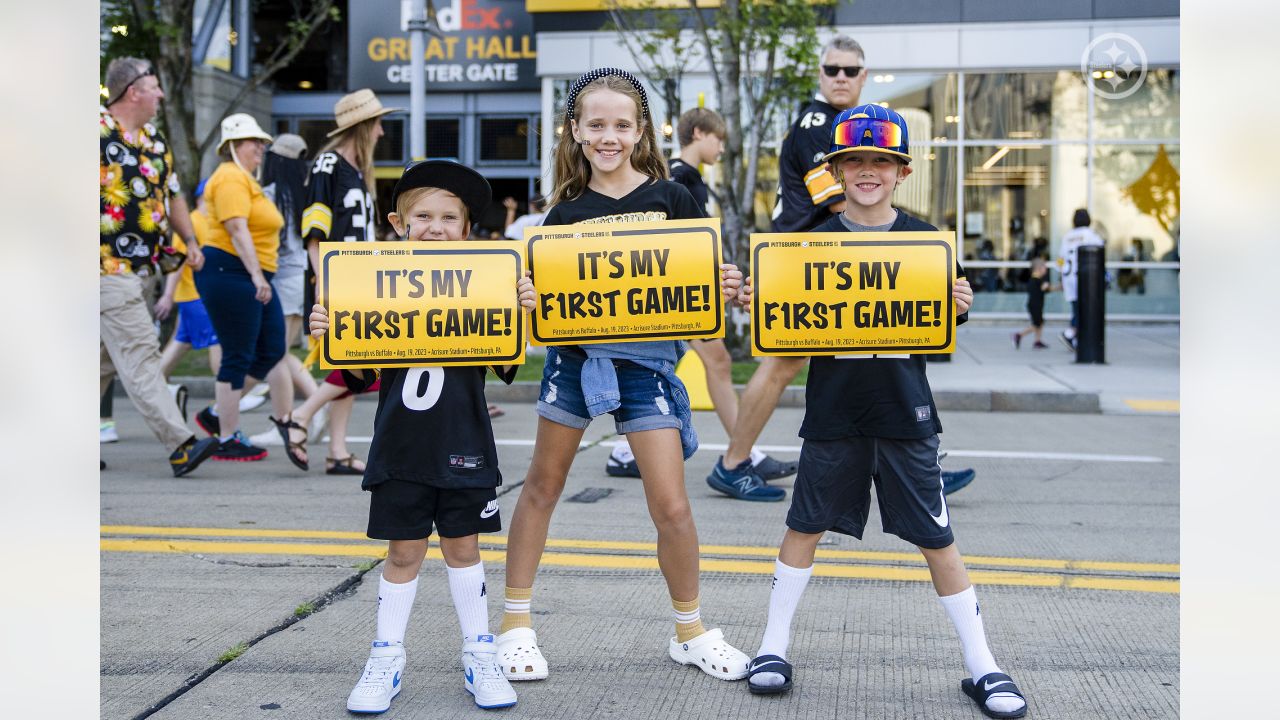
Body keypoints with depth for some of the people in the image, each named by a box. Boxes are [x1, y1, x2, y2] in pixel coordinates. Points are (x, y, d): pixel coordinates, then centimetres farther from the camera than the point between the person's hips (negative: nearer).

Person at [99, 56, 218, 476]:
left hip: (144, 269, 9)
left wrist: (190, 241, 13)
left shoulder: (154, 139, 17)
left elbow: (172, 194, 26)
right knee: (139, 355, -11)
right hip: (109, 268, -9)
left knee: (105, 359, 13)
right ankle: (180, 447, -16)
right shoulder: (99, 132, -10)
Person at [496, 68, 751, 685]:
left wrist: (722, 287, -18)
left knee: (672, 507, -3)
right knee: (541, 487, 11)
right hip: (575, 355, 2)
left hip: (645, 360, -1)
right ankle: (515, 625, 26)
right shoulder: (566, 212, 1)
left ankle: (690, 631, 19)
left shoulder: (669, 199, -1)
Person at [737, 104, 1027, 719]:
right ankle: (773, 647, 25)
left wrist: (959, 307, -15)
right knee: (805, 527, 9)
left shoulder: (925, 240, 2)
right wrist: (755, 303, -14)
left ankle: (981, 667, 15)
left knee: (936, 539, 3)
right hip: (832, 409, 1)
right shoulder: (815, 242, 2)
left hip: (904, 408, 0)